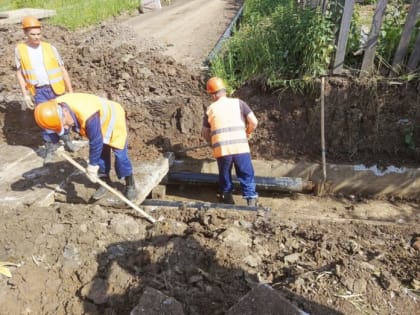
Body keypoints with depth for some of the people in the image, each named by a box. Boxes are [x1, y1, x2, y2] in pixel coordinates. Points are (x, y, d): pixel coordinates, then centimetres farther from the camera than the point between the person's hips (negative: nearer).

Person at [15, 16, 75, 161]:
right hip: (39, 91, 0)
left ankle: (67, 139, 35)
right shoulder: (20, 49, -1)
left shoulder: (50, 48, -3)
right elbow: (20, 73, 5)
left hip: (55, 89, 0)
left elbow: (63, 70, 1)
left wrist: (70, 91, -1)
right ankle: (49, 149, 17)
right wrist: (25, 94, -1)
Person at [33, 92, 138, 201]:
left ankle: (130, 184, 12)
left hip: (113, 119, -7)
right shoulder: (55, 108, -23)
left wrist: (92, 166, -22)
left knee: (120, 154, -5)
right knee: (101, 153, 9)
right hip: (100, 122, 7)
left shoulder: (88, 116, -46)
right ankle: (105, 181, 27)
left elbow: (95, 142, -33)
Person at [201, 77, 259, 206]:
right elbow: (254, 122, 1)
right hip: (241, 148, 0)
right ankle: (251, 199, 15)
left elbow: (205, 133, 18)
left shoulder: (210, 109, 11)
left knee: (225, 175, 23)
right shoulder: (238, 103, 8)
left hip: (221, 150, 1)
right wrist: (247, 133, 20)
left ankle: (227, 196, 37)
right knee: (247, 175, 14)